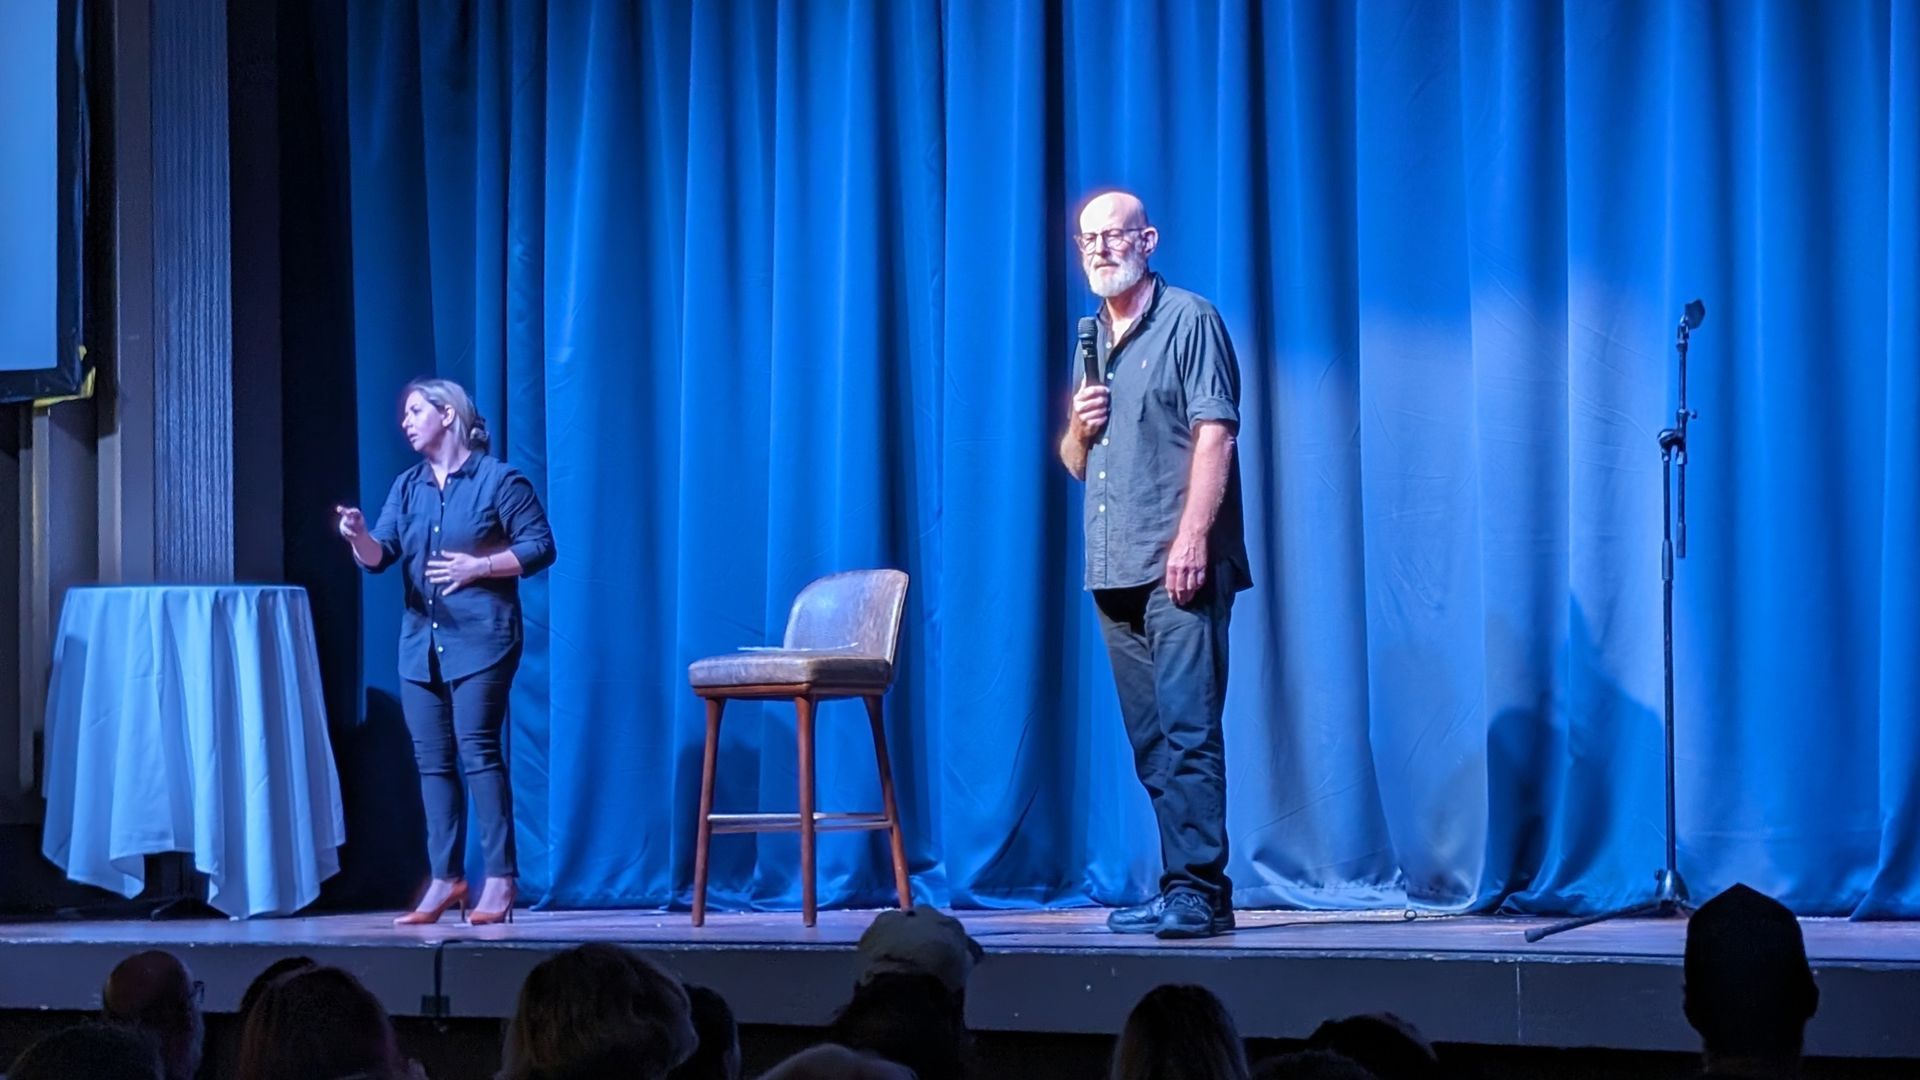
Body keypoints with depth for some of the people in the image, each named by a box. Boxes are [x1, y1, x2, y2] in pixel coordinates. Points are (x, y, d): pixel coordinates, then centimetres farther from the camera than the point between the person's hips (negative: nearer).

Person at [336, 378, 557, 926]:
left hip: (480, 639, -6)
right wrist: (359, 536, -16)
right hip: (421, 642, 6)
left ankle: (500, 879, -9)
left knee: (477, 751, -12)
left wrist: (478, 566, -15)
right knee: (432, 761, 5)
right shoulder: (408, 486, 15)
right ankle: (445, 880, 9)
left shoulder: (499, 480, -2)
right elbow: (380, 555, 6)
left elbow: (539, 546, -5)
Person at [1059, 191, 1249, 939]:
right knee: (1151, 742, 8)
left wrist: (1192, 538, -20)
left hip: (1180, 567, -8)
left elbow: (1214, 433, -11)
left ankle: (1198, 890, -14)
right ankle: (1181, 889, 11)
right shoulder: (1093, 340, 20)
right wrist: (1078, 430, 3)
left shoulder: (1189, 321, -2)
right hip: (1113, 569, 8)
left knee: (1188, 730, -12)